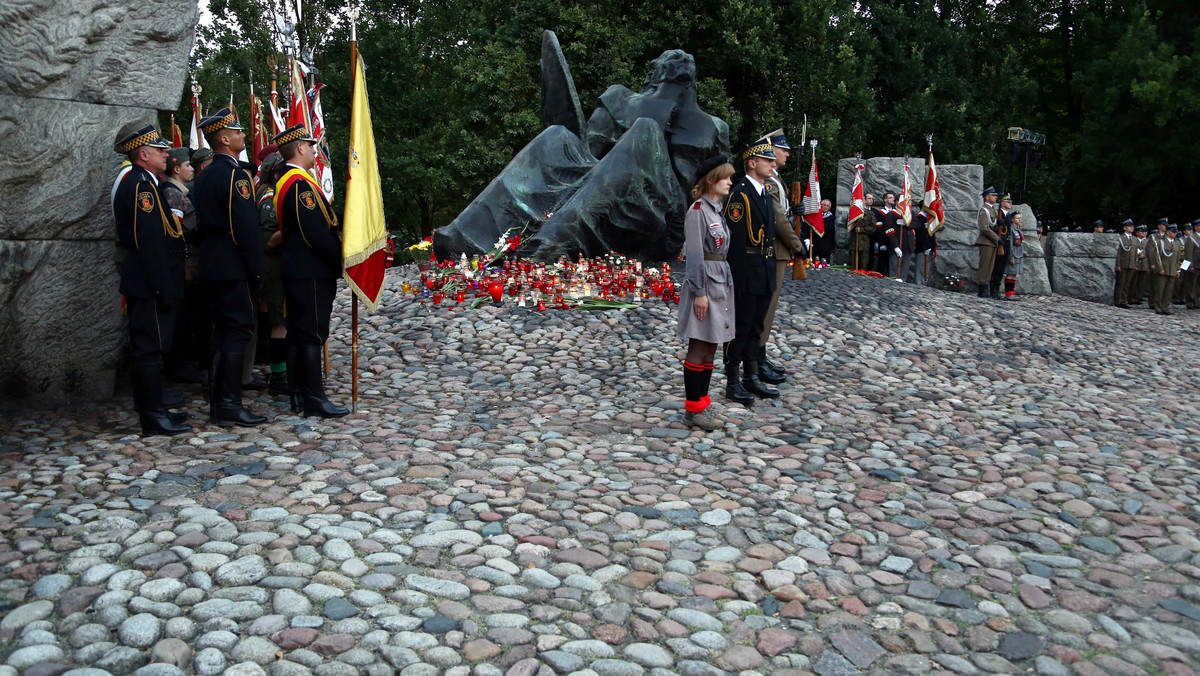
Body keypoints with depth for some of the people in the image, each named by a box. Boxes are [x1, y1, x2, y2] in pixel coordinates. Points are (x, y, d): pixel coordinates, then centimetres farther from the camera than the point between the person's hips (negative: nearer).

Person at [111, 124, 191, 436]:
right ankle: (154, 417, -1)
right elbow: (151, 242, -21)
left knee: (147, 348, 15)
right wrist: (164, 288, -21)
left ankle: (151, 411, 24)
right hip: (150, 283, -11)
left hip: (143, 283, 11)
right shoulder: (141, 185, -15)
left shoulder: (136, 183, 18)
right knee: (151, 347, -6)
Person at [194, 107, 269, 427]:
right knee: (239, 330, -6)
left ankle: (218, 403, 18)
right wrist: (259, 271, -15)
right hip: (235, 267, -9)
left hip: (212, 265, 9)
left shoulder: (205, 175, 15)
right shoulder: (236, 175, -14)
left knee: (223, 330, 13)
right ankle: (229, 406, -5)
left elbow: (203, 223, 18)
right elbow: (247, 228, -18)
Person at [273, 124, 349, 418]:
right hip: (312, 272, -11)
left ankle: (299, 394, 20)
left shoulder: (285, 181, 17)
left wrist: (336, 256, 16)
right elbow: (317, 232, -22)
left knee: (297, 332, 12)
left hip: (297, 270, 11)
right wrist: (341, 259, -12)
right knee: (312, 334, -7)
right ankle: (315, 400, -4)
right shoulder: (300, 183, -16)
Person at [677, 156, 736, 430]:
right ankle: (693, 409, 4)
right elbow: (695, 255, -17)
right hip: (705, 284, -9)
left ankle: (701, 401, 20)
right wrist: (699, 292, -19)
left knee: (711, 347, 12)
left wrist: (725, 287, 18)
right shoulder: (698, 211, -13)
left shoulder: (717, 209, 15)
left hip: (720, 283, 9)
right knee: (699, 347, -3)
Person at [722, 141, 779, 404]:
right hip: (746, 274, -9)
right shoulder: (739, 194, -14)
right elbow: (735, 241, -19)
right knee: (740, 327, 0)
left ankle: (752, 378, 25)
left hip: (764, 274, 9)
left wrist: (771, 271, 16)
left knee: (756, 326, 15)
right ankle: (733, 382, 9)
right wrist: (739, 278, -22)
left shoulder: (765, 193, 14)